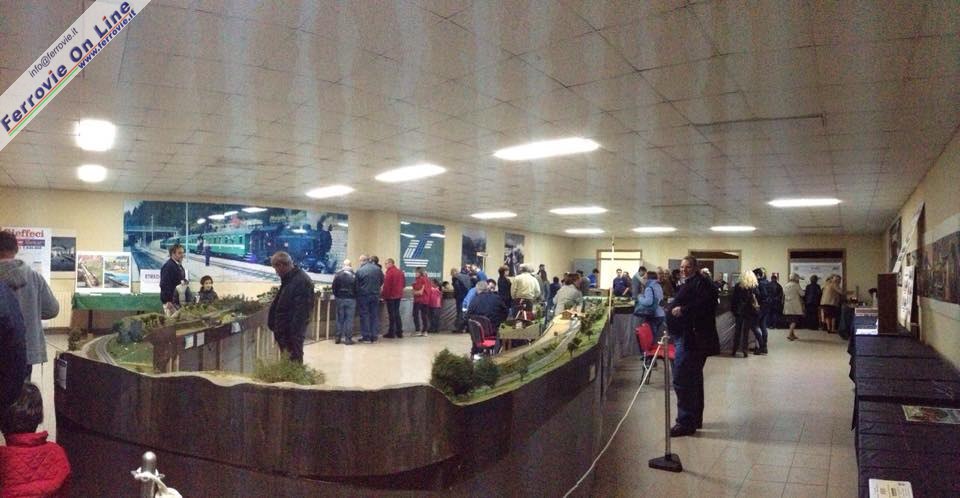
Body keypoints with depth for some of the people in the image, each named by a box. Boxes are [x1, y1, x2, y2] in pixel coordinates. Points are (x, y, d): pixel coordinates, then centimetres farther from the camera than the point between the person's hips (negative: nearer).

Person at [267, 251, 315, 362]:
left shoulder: (301, 281, -22)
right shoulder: (288, 279, 11)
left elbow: (301, 311, -25)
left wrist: (294, 333, -25)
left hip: (293, 332, -10)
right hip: (284, 330, 10)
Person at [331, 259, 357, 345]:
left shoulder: (337, 274, 0)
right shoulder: (354, 275, -7)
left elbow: (334, 287, 2)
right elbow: (356, 288, -5)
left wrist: (336, 296, 15)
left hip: (340, 299, 3)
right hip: (351, 299, -3)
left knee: (340, 318, 12)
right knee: (349, 319, 1)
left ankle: (338, 337, 15)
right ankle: (348, 338, 0)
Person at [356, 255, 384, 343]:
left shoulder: (359, 271, -11)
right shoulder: (378, 269, 0)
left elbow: (356, 285, -5)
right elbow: (382, 281, 11)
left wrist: (357, 295, 9)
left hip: (364, 296, -3)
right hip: (375, 295, 3)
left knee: (364, 316, 5)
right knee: (375, 315, 10)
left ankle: (366, 337, 6)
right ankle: (374, 337, 12)